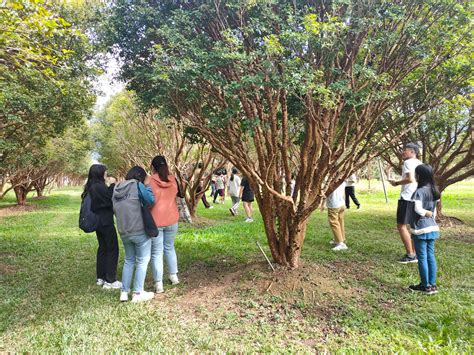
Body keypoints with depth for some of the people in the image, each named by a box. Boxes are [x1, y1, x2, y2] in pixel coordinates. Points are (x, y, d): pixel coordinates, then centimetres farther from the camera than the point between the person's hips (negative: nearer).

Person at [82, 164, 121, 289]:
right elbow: (112, 200, -16)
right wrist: (112, 185, -11)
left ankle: (101, 278, 25)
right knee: (112, 249, -1)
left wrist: (110, 186, 2)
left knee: (103, 248, 17)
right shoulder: (99, 187, -21)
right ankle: (110, 281, 4)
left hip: (98, 222, 9)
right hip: (106, 222, -9)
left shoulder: (90, 187, 7)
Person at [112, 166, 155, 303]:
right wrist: (147, 186, -2)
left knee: (129, 260, 21)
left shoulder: (116, 189, 8)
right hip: (140, 231, -6)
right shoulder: (137, 186, -11)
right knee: (142, 261, 8)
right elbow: (151, 200, -17)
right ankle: (138, 293, 11)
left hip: (123, 232, 6)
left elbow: (114, 210, 12)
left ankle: (124, 292, 22)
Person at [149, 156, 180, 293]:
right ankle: (174, 276, 29)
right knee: (170, 248, 21)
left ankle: (158, 284, 3)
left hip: (155, 221, -4)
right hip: (172, 219, 4)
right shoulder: (172, 180, 2)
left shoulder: (150, 181, -10)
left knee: (156, 252, 3)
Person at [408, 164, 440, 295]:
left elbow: (418, 210, -27)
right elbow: (434, 210, 13)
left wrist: (427, 214, -10)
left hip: (420, 228, -8)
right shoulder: (434, 190, 8)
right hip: (432, 227, 8)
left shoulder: (420, 191, -17)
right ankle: (432, 285, 19)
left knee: (422, 257, 3)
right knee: (431, 256, 12)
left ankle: (426, 286, 12)